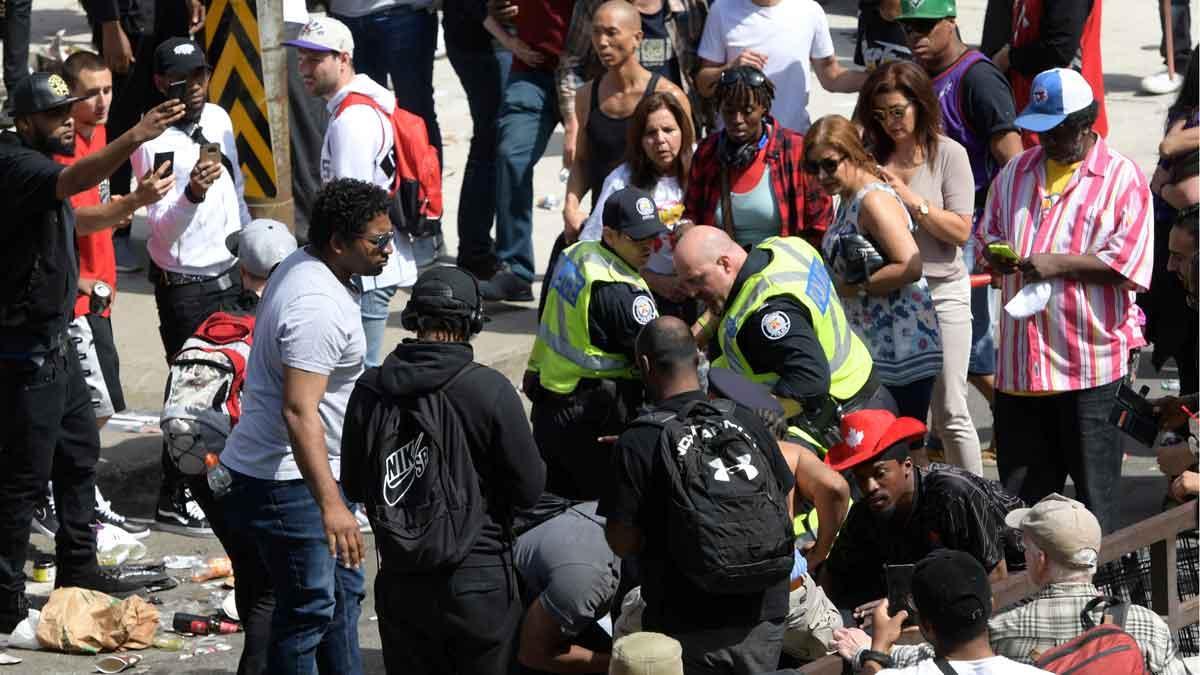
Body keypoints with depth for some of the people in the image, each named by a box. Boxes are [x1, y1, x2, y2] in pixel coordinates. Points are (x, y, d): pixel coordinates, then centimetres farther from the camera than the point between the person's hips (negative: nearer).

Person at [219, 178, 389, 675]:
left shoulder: (302, 267, 6)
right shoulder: (317, 307, -27)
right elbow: (299, 412, -35)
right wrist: (331, 505, -40)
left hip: (313, 470, 11)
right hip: (288, 483, -11)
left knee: (343, 592, 21)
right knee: (308, 610, -3)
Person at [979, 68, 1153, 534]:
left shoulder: (1121, 178, -4)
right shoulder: (1015, 173, 14)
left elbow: (1130, 264, -12)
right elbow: (988, 234, 24)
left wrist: (1059, 264, -17)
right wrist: (995, 253, 0)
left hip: (1092, 360, -5)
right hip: (1021, 357, 5)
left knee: (1095, 483, 1)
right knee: (1022, 485, 11)